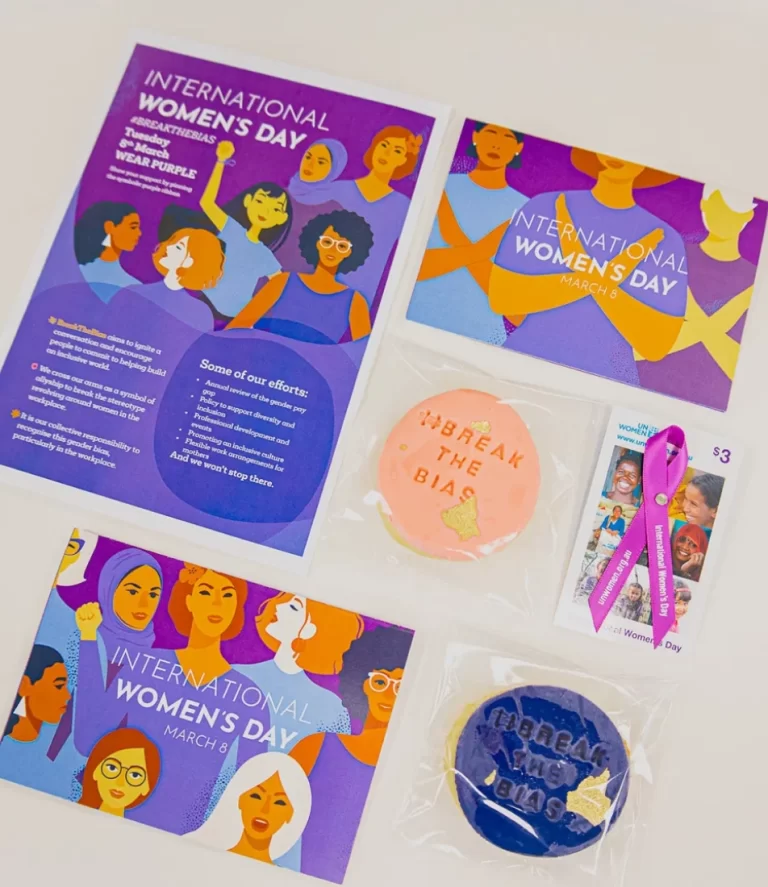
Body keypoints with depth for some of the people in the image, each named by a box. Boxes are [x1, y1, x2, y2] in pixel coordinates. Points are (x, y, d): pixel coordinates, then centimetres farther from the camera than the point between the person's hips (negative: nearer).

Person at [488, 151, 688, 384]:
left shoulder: (666, 240, -2)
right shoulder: (543, 207, -1)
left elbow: (656, 346, -8)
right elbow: (500, 298, -9)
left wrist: (597, 281, -15)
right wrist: (596, 282, -14)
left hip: (606, 384, 0)